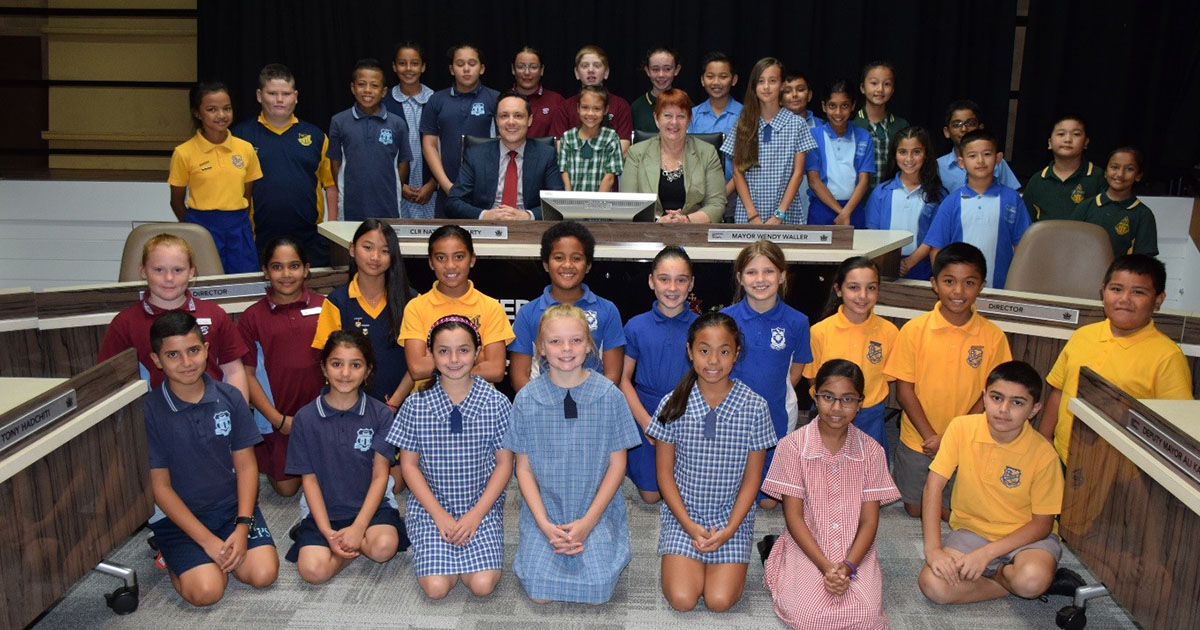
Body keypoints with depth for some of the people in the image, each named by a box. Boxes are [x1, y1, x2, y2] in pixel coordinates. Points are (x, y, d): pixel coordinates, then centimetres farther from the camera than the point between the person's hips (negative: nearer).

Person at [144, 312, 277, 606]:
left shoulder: (229, 398, -4)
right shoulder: (148, 411, -12)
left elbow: (245, 465, 0)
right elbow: (160, 486, -9)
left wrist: (242, 526, -12)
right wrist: (207, 540, -15)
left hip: (232, 505, 3)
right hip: (179, 515, -2)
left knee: (263, 574, -17)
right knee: (206, 590, -21)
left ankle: (220, 555, 14)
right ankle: (175, 555, 11)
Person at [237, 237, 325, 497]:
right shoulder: (252, 317, -4)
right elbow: (247, 375, -3)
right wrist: (278, 419, -9)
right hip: (278, 417, 0)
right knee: (286, 487, 9)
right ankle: (265, 459, 39)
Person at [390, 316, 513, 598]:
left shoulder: (496, 403, -7)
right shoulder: (416, 406, -6)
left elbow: (504, 464, -2)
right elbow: (409, 464, -1)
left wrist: (476, 514, -11)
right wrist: (440, 514, -9)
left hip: (482, 508, 0)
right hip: (431, 508, 0)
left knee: (482, 584, -17)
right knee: (436, 587, -17)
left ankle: (469, 554, 13)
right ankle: (438, 552, 14)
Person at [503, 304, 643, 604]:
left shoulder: (609, 396, -6)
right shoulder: (526, 400, -4)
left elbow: (617, 465, -2)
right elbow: (524, 468, 1)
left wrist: (588, 521, -9)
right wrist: (544, 524, -10)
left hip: (597, 511, 0)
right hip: (544, 513, 1)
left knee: (596, 591, -17)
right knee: (540, 592, -15)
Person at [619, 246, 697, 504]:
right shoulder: (636, 326, -6)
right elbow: (624, 379, -2)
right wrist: (646, 422, -11)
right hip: (646, 417, 0)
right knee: (651, 495, 8)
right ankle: (628, 462, 36)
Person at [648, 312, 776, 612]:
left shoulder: (755, 407, -8)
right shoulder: (673, 404, -7)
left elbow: (752, 478, -2)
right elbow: (665, 473, -1)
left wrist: (730, 529, -11)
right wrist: (689, 525, -11)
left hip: (732, 516, 0)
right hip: (683, 513, 0)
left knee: (719, 601, -15)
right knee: (682, 599, -16)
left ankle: (726, 561, 16)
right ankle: (694, 560, 16)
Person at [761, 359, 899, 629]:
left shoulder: (871, 451, -1)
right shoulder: (792, 445, -8)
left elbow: (869, 520, -1)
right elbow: (793, 516, -8)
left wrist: (848, 566, -17)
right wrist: (825, 566, -17)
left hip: (855, 550, 2)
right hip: (807, 547, -2)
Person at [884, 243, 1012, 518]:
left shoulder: (993, 336, -9)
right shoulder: (914, 329, -11)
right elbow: (904, 390, -8)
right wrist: (931, 437, -13)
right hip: (918, 441, 0)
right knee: (915, 510, 14)